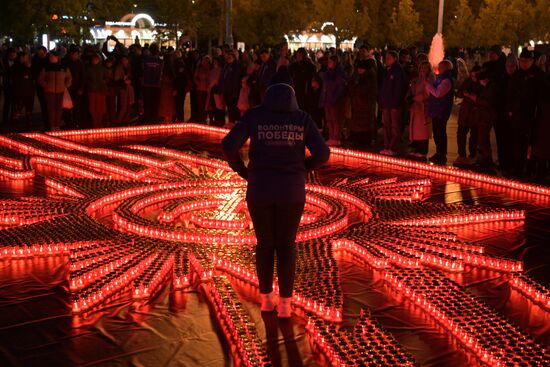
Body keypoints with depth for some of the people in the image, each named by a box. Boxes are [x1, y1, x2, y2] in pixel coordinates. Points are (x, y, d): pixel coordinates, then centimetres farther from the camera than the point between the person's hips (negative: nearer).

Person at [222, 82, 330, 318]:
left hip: (260, 189, 0)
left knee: (265, 243, 18)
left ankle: (266, 298, 24)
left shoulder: (255, 115, 1)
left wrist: (242, 170, 8)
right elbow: (322, 154, -4)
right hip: (292, 190, 0)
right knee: (286, 245, 13)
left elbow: (229, 144, -9)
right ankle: (284, 304, 12)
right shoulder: (302, 119, 3)